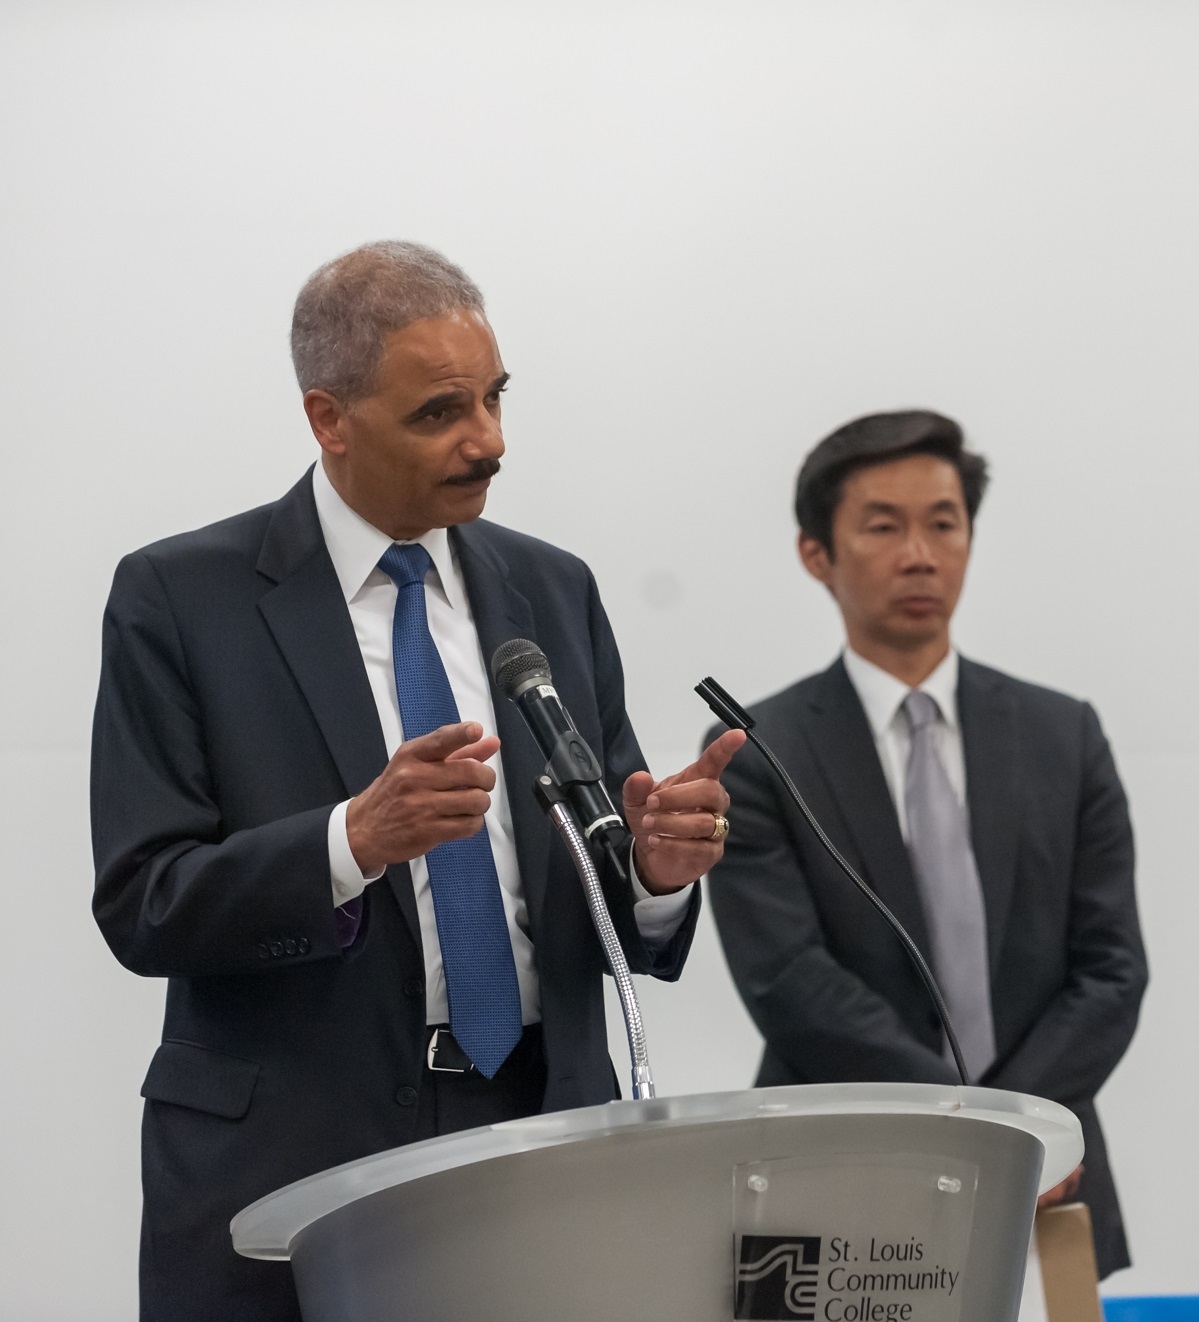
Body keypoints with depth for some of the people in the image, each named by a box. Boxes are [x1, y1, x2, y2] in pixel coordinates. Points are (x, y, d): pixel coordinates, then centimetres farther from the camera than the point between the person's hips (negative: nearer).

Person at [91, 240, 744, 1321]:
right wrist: (353, 838, -25)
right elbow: (142, 908, -11)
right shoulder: (179, 600, -4)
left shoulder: (553, 591, 9)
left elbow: (615, 910, 9)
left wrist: (656, 865, -14)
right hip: (294, 1158, -3)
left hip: (543, 1141, 4)